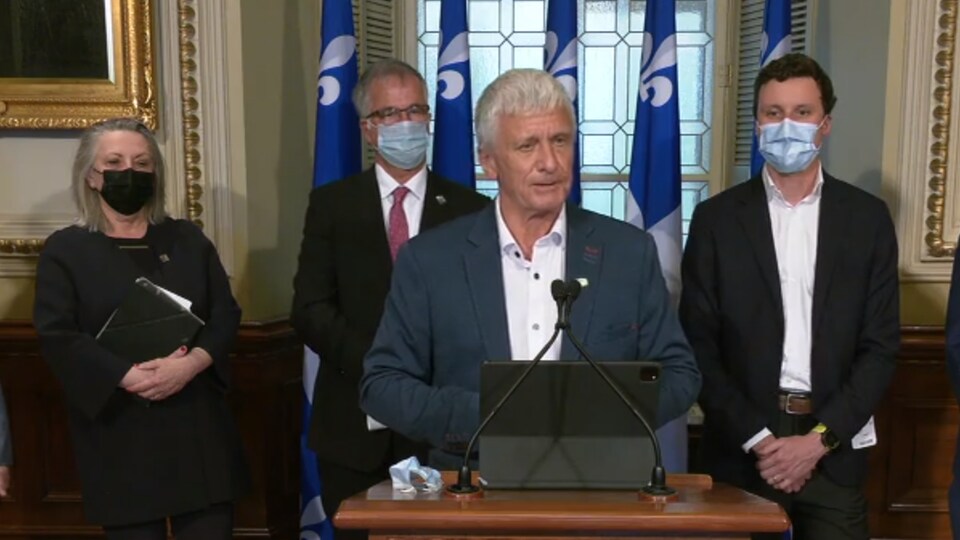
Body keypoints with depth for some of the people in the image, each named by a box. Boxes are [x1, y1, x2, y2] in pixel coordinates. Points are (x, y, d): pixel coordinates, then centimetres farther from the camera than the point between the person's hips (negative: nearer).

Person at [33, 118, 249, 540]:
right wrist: (129, 377, -19)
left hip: (198, 424, 3)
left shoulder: (188, 239, 12)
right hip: (120, 434, -2)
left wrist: (192, 363, -15)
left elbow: (226, 313, 4)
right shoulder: (65, 249, 4)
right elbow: (57, 337, -7)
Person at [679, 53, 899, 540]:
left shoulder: (868, 217, 4)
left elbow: (880, 347, 1)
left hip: (835, 451, 1)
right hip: (741, 450, -1)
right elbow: (699, 345, -3)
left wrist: (820, 438, -9)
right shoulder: (717, 218, 0)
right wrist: (757, 439, -10)